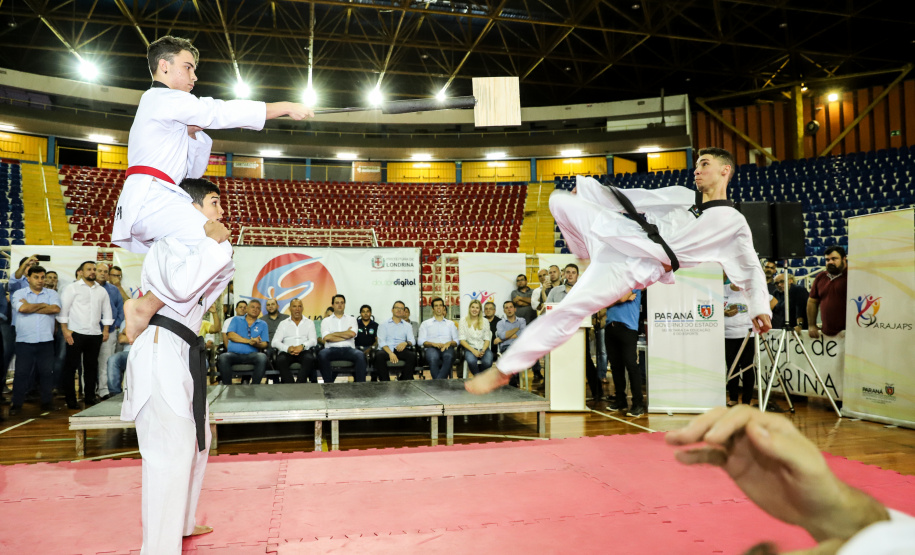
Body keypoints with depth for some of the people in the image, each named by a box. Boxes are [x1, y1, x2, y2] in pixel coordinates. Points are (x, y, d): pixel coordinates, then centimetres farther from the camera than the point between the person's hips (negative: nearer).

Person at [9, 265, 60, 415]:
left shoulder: (52, 293, 10)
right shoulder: (19, 294, 7)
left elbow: (55, 308, -9)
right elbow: (22, 308, -13)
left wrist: (31, 307, -6)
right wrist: (42, 305, -2)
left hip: (46, 341, 1)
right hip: (24, 341, -1)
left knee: (47, 371, 4)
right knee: (21, 372, 2)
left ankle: (46, 401, 14)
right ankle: (16, 404, 11)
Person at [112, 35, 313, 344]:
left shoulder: (169, 114, 31)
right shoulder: (162, 99, 0)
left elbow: (193, 171, 29)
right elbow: (223, 113, -9)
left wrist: (192, 133, 12)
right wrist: (287, 107, -7)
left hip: (143, 203, 11)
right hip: (150, 199, -11)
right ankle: (145, 307, -24)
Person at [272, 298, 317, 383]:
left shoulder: (309, 323, 20)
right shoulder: (283, 323, 19)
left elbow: (313, 340, 5)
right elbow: (275, 342, 6)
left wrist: (302, 346, -18)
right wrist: (288, 348, -16)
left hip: (304, 351, 0)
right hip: (287, 351, 0)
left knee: (309, 358, -35)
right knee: (281, 360, -34)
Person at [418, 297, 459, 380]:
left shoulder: (450, 324, 29)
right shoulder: (426, 324, 24)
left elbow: (457, 341, 18)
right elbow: (420, 341, 10)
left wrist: (449, 343, -6)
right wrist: (433, 344, -9)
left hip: (447, 348, 1)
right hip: (432, 348, -1)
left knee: (449, 357, -39)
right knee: (433, 358, -40)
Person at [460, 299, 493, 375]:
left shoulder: (484, 321, 11)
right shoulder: (463, 320, 5)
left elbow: (487, 339, 8)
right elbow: (462, 340, -1)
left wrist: (483, 350, -12)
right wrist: (473, 350, -13)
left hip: (483, 348, 1)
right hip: (470, 348, -1)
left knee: (487, 362, -33)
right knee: (471, 361, -37)